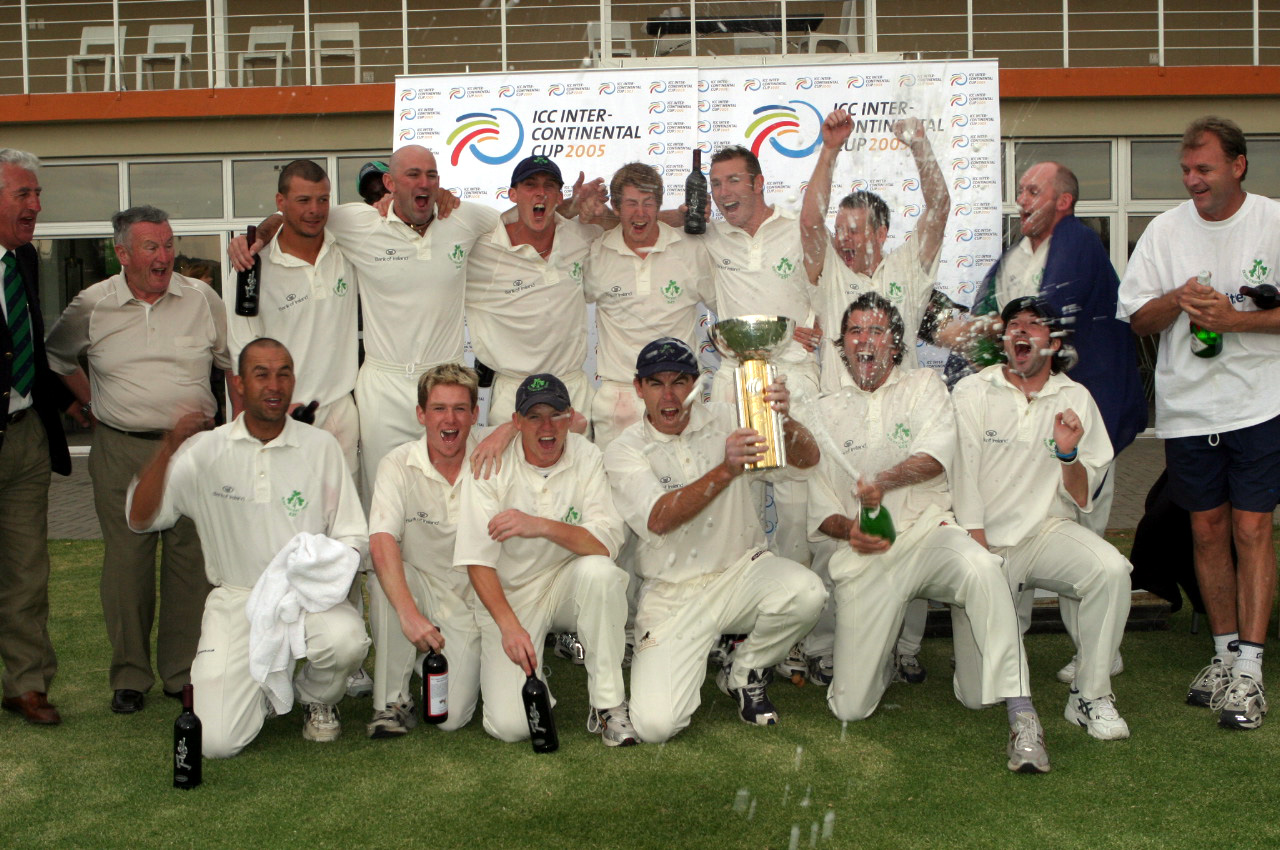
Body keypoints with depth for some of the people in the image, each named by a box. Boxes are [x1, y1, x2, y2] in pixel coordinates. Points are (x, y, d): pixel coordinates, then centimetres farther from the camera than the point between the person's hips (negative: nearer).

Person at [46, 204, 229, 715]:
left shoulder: (202, 299, 4)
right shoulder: (92, 306, 3)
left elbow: (236, 364, 12)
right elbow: (55, 355, 19)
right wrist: (92, 400, 9)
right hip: (120, 452, 0)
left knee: (191, 561, 2)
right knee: (126, 562, 2)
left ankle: (183, 673, 15)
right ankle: (130, 676, 15)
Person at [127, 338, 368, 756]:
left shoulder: (321, 447, 2)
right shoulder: (206, 449, 3)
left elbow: (351, 536, 4)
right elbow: (140, 519, -5)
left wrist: (326, 565, -18)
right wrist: (169, 447, -17)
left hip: (308, 594, 0)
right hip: (236, 598, 0)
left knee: (346, 640, -35)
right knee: (217, 742, -15)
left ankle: (317, 699, 3)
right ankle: (269, 688, 21)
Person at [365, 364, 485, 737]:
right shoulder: (399, 465, -13)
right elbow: (381, 543, -26)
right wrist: (409, 613, -40)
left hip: (473, 597, 0)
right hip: (419, 584, 1)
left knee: (452, 717, -14)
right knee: (385, 580, -34)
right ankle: (392, 702, -15)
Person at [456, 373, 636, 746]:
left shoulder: (586, 456, -7)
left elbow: (607, 543, -19)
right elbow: (477, 559, -15)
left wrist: (541, 527, -35)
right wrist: (509, 625, -29)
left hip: (569, 587, 2)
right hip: (510, 594, -1)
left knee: (598, 570, -35)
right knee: (510, 725, -18)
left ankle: (608, 705, -18)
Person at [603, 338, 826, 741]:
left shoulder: (724, 419, 2)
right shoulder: (623, 451, -4)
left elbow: (807, 459, -9)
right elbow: (659, 519, -23)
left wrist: (784, 421, -32)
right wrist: (726, 470, -37)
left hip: (742, 572, 2)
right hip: (671, 597, -2)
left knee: (805, 590, -31)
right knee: (655, 724, -19)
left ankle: (744, 672, 0)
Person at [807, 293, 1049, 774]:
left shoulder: (923, 385, 12)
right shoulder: (826, 413, 17)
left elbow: (936, 455, -8)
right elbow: (821, 511, 12)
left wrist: (885, 481, -26)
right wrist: (849, 529, -10)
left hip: (928, 531, -1)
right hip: (864, 555, 2)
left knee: (980, 568, -40)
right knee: (850, 708, -6)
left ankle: (1021, 715, -32)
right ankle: (880, 657, 29)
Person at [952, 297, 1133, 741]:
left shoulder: (1076, 399, 5)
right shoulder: (972, 393, -1)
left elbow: (1081, 499, 2)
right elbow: (964, 486, -6)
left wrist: (1068, 454, -18)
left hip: (1047, 533, 2)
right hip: (984, 542, -2)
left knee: (1111, 570, -32)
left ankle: (1090, 696, -13)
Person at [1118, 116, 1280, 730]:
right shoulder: (1166, 231, 6)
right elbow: (1137, 318, 6)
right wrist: (1179, 300, -13)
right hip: (1187, 408, 3)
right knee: (1208, 530, 9)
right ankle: (1225, 652, 21)